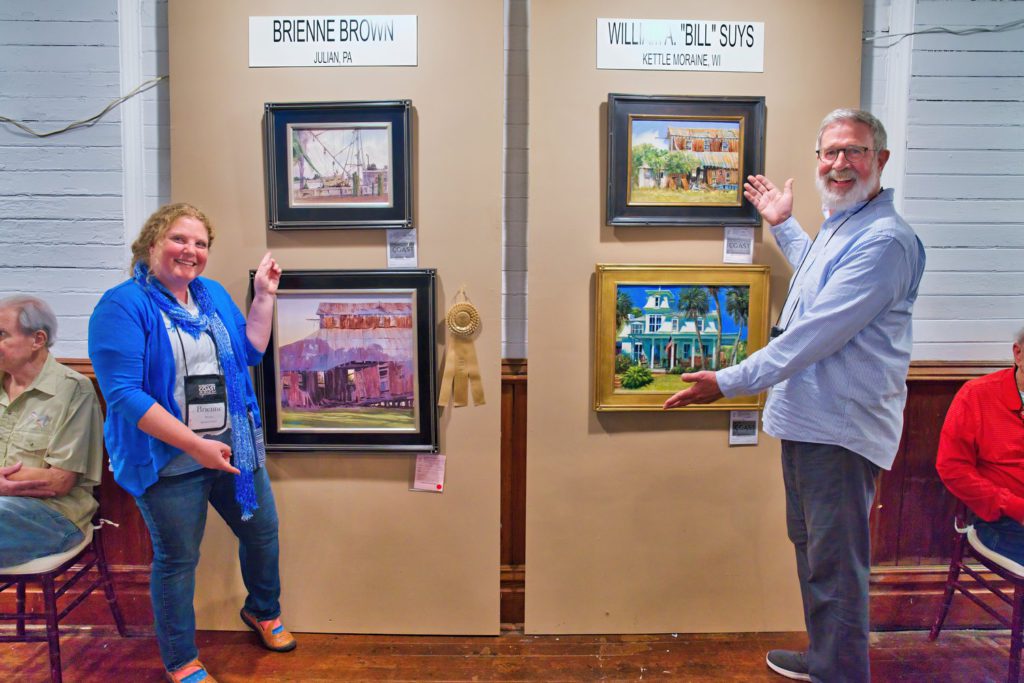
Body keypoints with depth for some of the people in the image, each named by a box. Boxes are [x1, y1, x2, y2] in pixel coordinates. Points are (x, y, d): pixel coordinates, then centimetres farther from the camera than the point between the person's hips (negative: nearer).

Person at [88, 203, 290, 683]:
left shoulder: (212, 294, 5)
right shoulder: (123, 305, -15)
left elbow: (250, 352, 8)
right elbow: (122, 393, -22)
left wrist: (264, 295, 0)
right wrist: (196, 445, -25)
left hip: (233, 449, 6)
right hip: (169, 460, -6)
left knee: (263, 531, 17)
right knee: (177, 559, 8)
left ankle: (262, 611, 45)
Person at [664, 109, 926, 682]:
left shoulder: (884, 241, -20)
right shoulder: (841, 226, 13)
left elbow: (816, 333, -26)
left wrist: (730, 382, -22)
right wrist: (783, 225, 38)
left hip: (841, 427, -11)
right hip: (808, 418, 11)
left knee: (835, 564, 0)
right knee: (810, 545, 22)